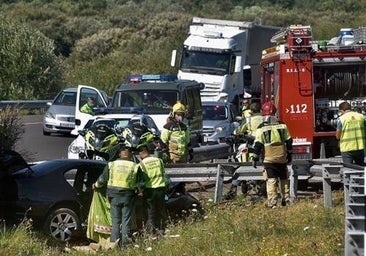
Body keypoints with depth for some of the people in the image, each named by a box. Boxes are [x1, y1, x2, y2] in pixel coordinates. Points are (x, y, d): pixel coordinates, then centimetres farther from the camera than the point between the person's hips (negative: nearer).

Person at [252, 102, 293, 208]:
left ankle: (272, 203, -11)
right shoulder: (282, 125, 4)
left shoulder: (262, 128, -6)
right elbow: (289, 141, 8)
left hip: (269, 159, -3)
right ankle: (286, 200, 20)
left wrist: (255, 158, -1)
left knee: (271, 181, -4)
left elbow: (258, 145, -8)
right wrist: (289, 155, 18)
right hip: (282, 159, 3)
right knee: (284, 180, 16)